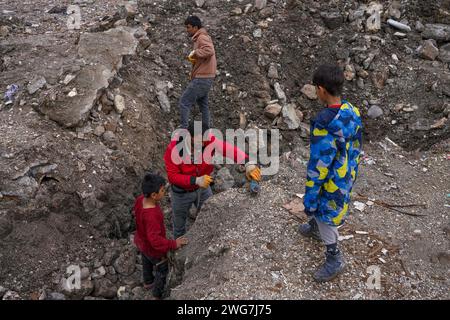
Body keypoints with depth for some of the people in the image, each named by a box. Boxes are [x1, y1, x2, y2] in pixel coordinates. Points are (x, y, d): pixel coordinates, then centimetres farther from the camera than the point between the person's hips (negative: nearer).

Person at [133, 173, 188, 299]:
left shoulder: (140, 199, -21)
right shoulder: (152, 216, -45)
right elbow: (155, 240, -41)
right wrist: (173, 244, -32)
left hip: (141, 242, 7)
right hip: (153, 249, -7)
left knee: (147, 263, 34)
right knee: (162, 270, 22)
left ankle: (148, 282, 61)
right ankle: (158, 294, 44)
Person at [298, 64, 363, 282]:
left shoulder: (324, 124, -34)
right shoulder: (353, 112, -8)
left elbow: (318, 166, -28)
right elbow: (357, 146, 6)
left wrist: (309, 198, -17)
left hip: (332, 181, -8)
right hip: (347, 176, 8)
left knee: (325, 215, 16)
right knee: (322, 210, 33)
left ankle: (335, 260, 35)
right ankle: (314, 228, 61)